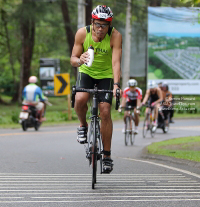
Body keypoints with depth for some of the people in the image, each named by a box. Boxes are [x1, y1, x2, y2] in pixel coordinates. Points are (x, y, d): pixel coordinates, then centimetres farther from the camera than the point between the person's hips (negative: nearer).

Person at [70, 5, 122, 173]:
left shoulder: (115, 36, -24)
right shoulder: (82, 33, -20)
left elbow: (116, 62, -31)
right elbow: (73, 59, -15)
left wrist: (116, 84, -45)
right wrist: (79, 60, -39)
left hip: (106, 75, -1)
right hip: (86, 71, 1)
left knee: (105, 112, -11)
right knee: (80, 99, -28)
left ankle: (107, 155, 1)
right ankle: (83, 126, 4)